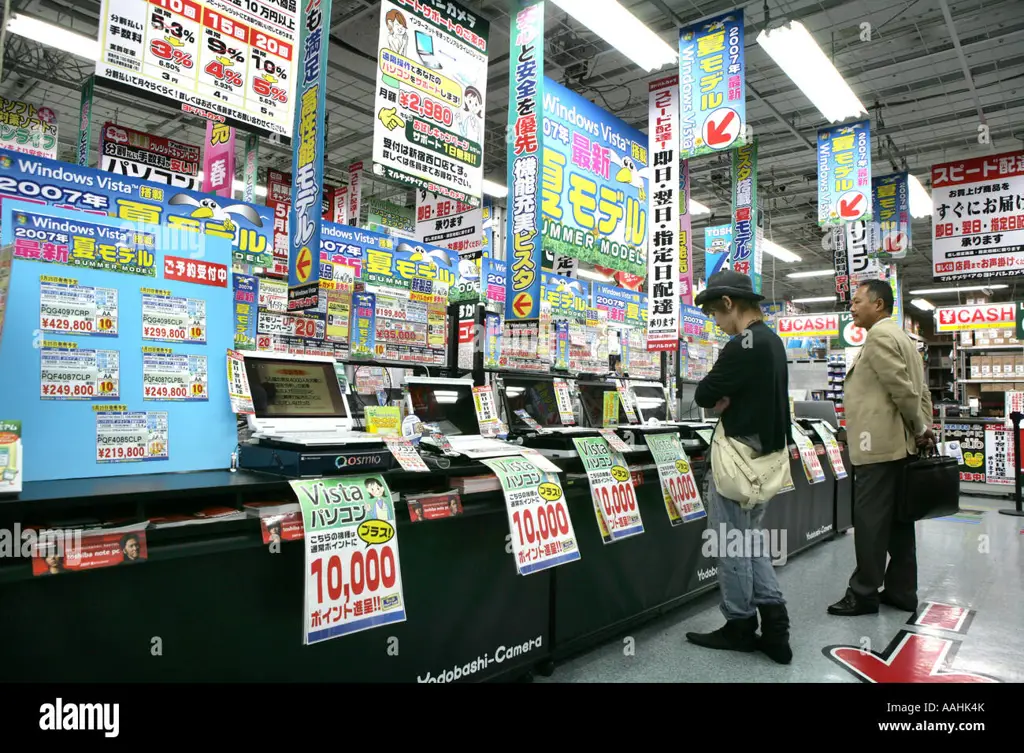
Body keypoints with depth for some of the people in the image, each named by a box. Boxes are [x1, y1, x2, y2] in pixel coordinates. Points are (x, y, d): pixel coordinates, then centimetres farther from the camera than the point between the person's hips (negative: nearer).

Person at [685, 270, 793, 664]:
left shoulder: (743, 345, -21)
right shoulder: (772, 341, 11)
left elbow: (704, 395, -18)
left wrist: (718, 397, 1)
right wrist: (727, 400, -3)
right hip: (766, 451, 10)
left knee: (731, 541, 4)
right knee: (751, 538, 17)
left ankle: (739, 627, 16)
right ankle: (773, 621, 15)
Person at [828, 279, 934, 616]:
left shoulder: (879, 336, -11)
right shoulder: (901, 337, 20)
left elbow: (902, 388, -17)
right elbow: (920, 390, 19)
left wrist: (920, 428, -6)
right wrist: (922, 429, 12)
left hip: (879, 445, -10)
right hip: (898, 444, 10)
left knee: (870, 521, -5)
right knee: (897, 519, 12)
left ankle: (864, 593, 1)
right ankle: (901, 591, 19)